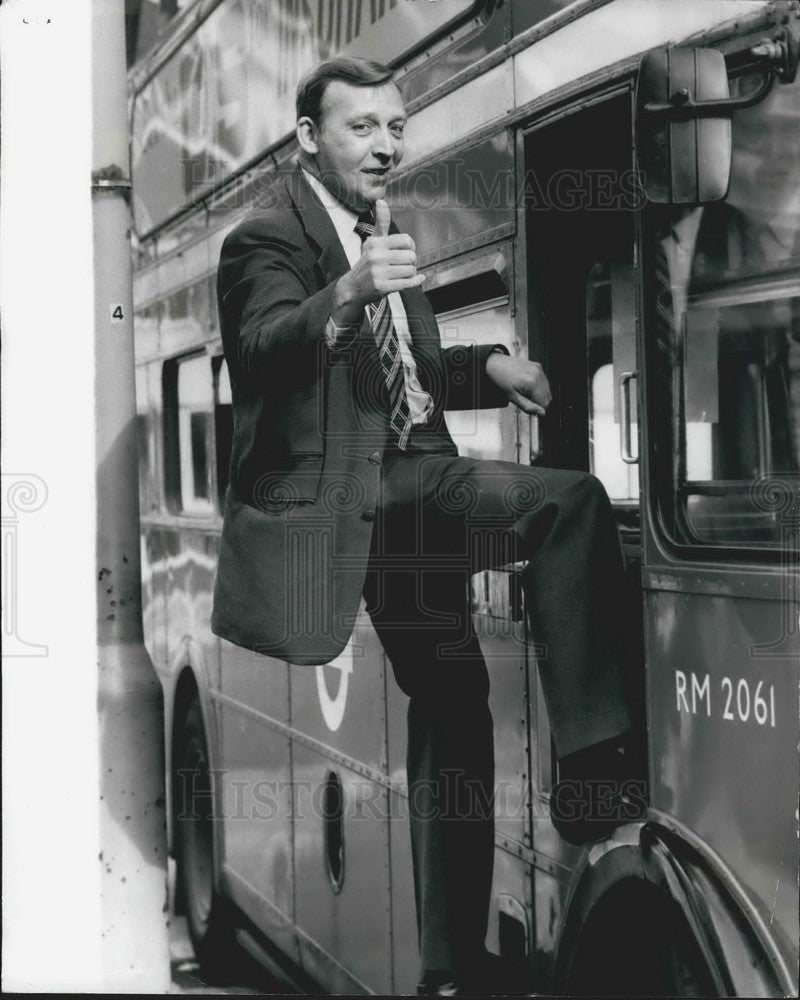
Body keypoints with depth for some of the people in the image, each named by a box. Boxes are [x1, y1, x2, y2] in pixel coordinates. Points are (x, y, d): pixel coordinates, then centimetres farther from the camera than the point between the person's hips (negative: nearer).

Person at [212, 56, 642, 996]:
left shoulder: (381, 231, 20)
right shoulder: (269, 239, -6)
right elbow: (262, 347, -26)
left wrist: (489, 367, 10)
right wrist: (344, 295, -45)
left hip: (407, 488, 8)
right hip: (335, 493, -8)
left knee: (452, 706, 5)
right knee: (574, 500, -26)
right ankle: (591, 759, -24)